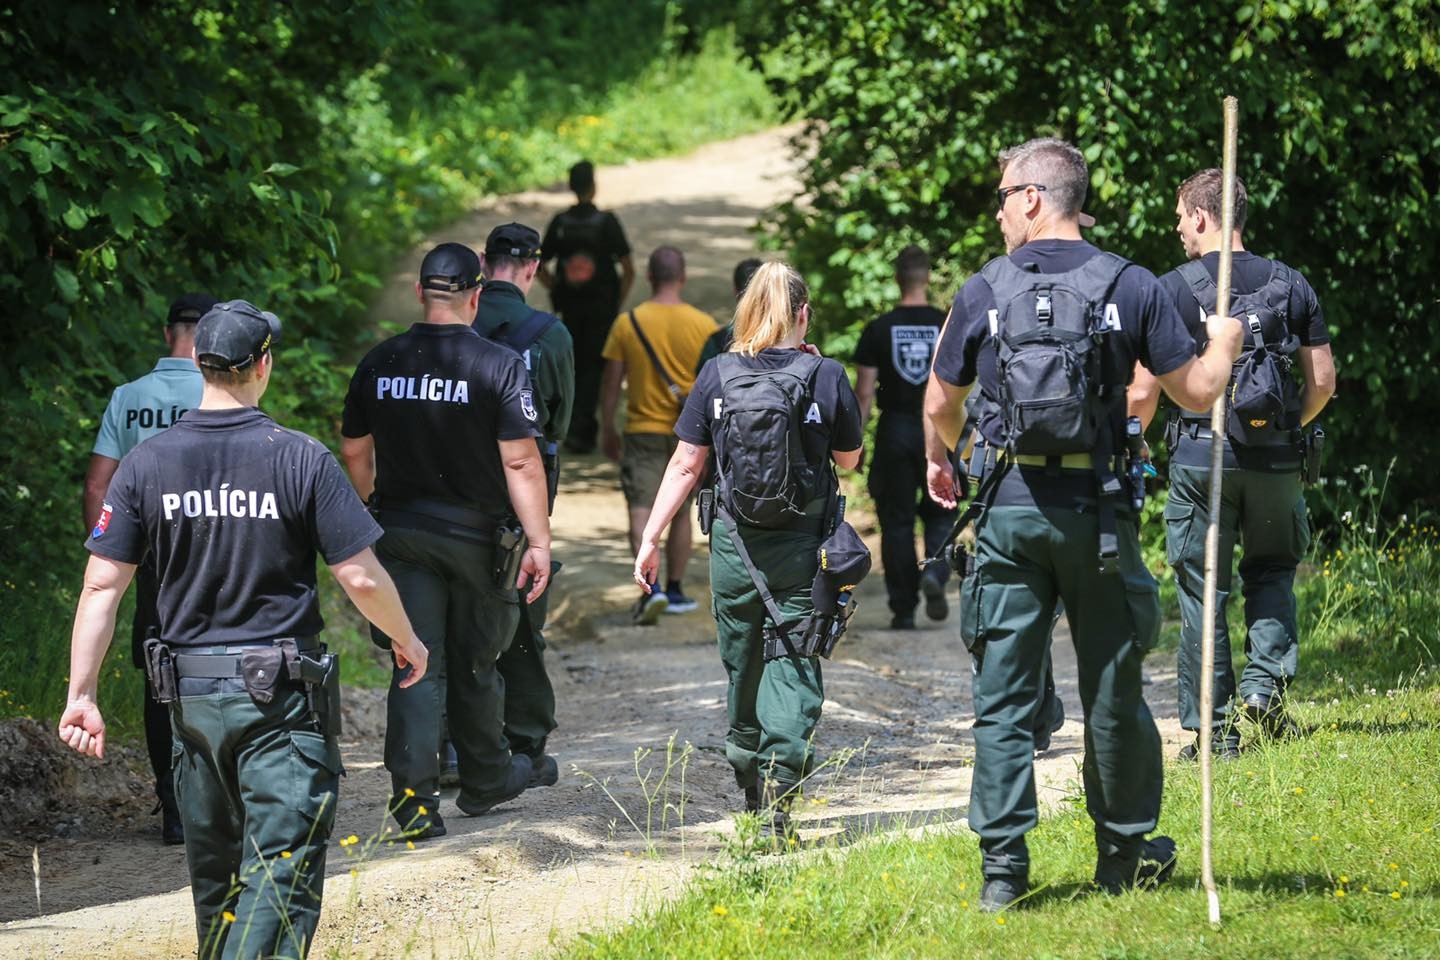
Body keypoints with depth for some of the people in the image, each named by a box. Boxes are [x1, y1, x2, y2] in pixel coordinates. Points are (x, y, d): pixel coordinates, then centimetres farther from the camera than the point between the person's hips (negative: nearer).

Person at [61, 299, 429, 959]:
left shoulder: (147, 464, -1)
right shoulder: (301, 459, -10)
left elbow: (101, 585, -4)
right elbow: (361, 578, -8)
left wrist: (81, 695, 1)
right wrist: (407, 642, 10)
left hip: (191, 693, 4)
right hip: (282, 696, -4)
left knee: (213, 865, 19)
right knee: (281, 866, -6)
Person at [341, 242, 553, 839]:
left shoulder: (380, 364, 0)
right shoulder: (500, 365, -11)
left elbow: (353, 450, 10)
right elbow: (520, 462, -15)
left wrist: (373, 511, 26)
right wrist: (539, 542, -12)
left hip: (401, 532, 2)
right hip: (476, 536, -2)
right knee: (473, 665, 14)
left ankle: (414, 799, -11)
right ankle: (484, 781, 32)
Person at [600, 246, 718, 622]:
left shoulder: (628, 323, -6)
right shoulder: (703, 325, -5)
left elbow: (611, 383, -1)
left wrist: (607, 430, 10)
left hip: (642, 432, -1)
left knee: (640, 510, -5)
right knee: (680, 512, 15)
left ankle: (651, 587, -23)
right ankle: (674, 591, 22)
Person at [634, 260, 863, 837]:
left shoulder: (717, 376, -2)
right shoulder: (827, 378, -5)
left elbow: (686, 465, -2)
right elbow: (849, 459, 10)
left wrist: (651, 538, 5)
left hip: (735, 545, 2)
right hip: (804, 549, -2)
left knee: (743, 666, 16)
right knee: (793, 667, -1)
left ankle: (751, 784, 29)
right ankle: (778, 791, -17)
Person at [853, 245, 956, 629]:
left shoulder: (878, 330, -3)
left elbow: (864, 392, -4)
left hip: (895, 432, 0)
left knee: (897, 521, 7)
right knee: (940, 514, 14)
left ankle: (903, 609, 6)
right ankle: (935, 572, -15)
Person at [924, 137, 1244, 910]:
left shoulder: (984, 291, 1)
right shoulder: (1130, 288, -2)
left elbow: (940, 403, 12)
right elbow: (1198, 390, 1)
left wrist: (938, 458, 35)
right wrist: (1225, 342, 23)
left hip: (1008, 508, 0)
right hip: (1096, 511, 0)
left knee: (1003, 695, 4)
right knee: (1112, 690, 11)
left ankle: (1003, 863, -1)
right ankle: (1125, 855, 21)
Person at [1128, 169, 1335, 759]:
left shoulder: (1173, 291, -6)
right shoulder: (1290, 284, 5)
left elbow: (1143, 393, -8)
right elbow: (1323, 382, 7)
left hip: (1200, 458, -3)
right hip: (1276, 461, 3)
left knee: (1202, 594, 5)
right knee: (1272, 571, 23)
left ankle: (1214, 732, 6)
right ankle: (1266, 682, 2)